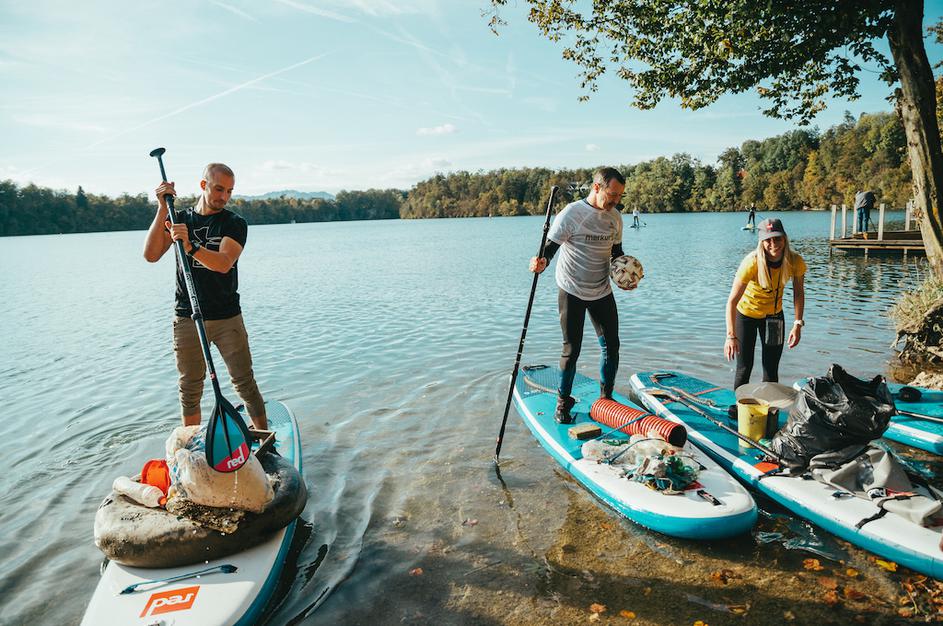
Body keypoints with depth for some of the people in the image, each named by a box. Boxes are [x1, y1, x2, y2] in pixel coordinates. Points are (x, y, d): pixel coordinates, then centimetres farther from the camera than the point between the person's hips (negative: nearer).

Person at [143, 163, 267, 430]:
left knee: (245, 382, -1)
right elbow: (151, 255, -7)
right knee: (190, 388, 9)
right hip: (187, 317, 2)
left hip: (227, 318, -2)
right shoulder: (178, 220, 9)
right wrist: (163, 208, -10)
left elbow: (223, 263, -18)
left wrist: (190, 246, -34)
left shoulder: (235, 223, 0)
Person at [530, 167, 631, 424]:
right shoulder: (571, 213, -16)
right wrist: (542, 262, -39)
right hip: (572, 292, -5)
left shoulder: (615, 217, 3)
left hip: (602, 291, 5)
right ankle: (563, 402, 17)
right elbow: (550, 246, -17)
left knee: (611, 345, 7)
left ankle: (606, 397, 26)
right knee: (572, 349, -1)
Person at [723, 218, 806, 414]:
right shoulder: (752, 262, -32)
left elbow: (798, 292, -3)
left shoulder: (795, 261, -21)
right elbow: (732, 301, -33)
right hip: (746, 314, -3)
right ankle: (739, 406, 17)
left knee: (771, 368, 6)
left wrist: (797, 325, -10)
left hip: (774, 315, 3)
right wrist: (731, 336, -39)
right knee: (744, 367, 0)